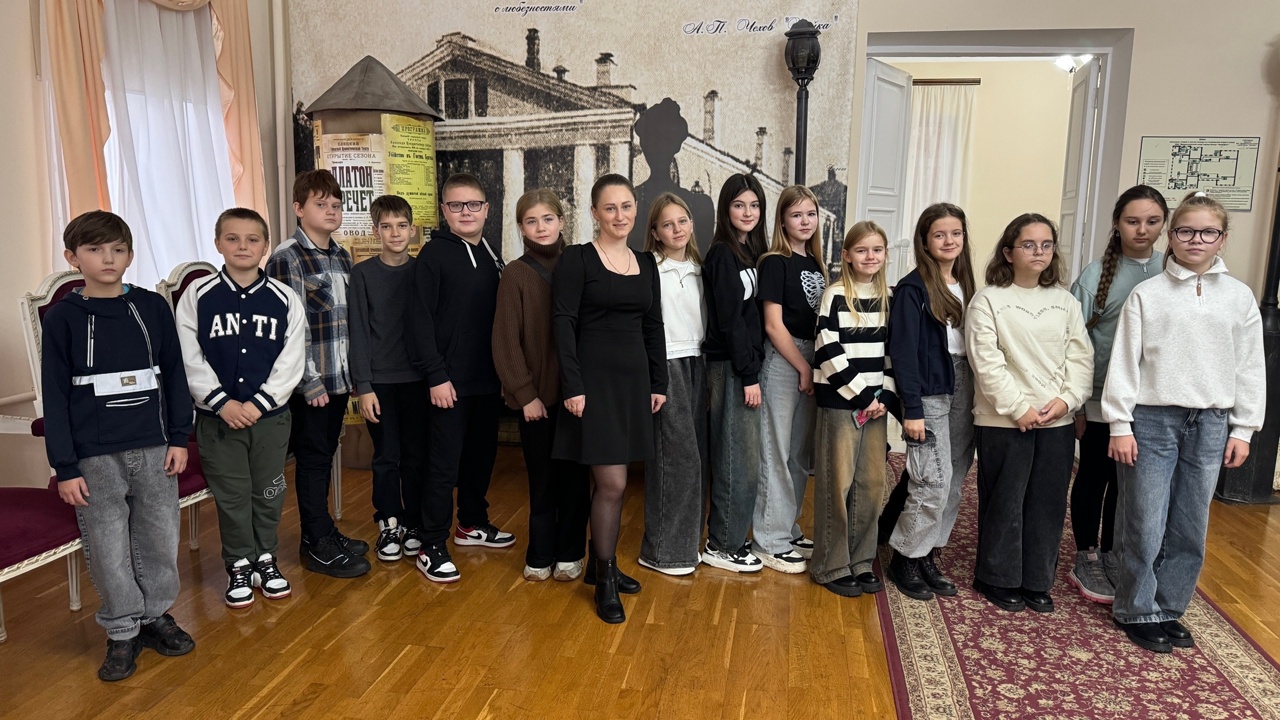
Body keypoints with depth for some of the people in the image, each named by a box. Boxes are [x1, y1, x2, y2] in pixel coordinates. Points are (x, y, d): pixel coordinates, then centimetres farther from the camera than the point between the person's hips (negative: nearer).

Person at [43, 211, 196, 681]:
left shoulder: (152, 307, 2)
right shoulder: (63, 317, -2)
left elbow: (174, 375, 7)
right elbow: (55, 397, -2)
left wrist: (179, 438, 3)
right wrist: (65, 467, -5)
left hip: (154, 448, 2)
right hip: (95, 456, -2)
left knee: (160, 539, 10)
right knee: (108, 550, 5)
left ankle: (156, 615, 29)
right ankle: (122, 631, 22)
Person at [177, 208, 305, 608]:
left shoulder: (285, 300, -2)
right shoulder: (197, 296, -2)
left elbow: (291, 362, -4)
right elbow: (190, 359, -4)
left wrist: (258, 403, -12)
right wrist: (223, 403, -12)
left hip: (271, 416, 1)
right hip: (217, 417, -1)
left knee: (269, 493, 12)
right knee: (231, 496, 8)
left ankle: (266, 559, 30)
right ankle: (239, 565, 25)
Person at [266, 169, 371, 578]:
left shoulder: (342, 257, 12)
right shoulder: (287, 258, -10)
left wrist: (352, 372, 12)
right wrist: (310, 382, -16)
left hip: (340, 377, 7)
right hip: (310, 382, -7)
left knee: (325, 456, 16)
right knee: (312, 459, 2)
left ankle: (322, 531, 28)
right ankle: (318, 548, 12)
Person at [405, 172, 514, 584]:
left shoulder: (492, 257, 11)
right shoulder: (434, 255, -8)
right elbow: (419, 319, -12)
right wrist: (436, 375, -16)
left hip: (488, 380, 6)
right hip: (450, 381, -6)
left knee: (482, 455, 17)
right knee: (444, 465, -1)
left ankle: (473, 523, 36)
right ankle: (432, 548, 9)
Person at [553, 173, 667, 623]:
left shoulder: (646, 263, 11)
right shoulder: (577, 258, -6)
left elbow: (653, 327, 14)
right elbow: (564, 324, -10)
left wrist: (659, 383, 11)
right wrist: (573, 386, -16)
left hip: (634, 379, 6)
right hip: (595, 379, -6)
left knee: (610, 481, 13)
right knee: (612, 484, -7)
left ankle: (600, 564, 29)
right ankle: (605, 580, 9)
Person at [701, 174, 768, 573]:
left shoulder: (751, 252, 14)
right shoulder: (721, 255, -11)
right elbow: (729, 320, -16)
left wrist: (753, 371, 9)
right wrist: (749, 375, -16)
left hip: (747, 365, 8)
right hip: (730, 367, -8)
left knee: (740, 459, 13)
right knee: (738, 460, -3)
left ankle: (729, 537, 24)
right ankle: (722, 546, 9)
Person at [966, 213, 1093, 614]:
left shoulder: (1065, 302, 10)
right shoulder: (988, 300, -4)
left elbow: (1081, 357, 5)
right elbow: (987, 362, -11)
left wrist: (1067, 399, -10)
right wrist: (1018, 407, -15)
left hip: (1058, 420, 4)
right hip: (1004, 420, -4)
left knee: (1049, 503, 10)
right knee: (1004, 502, 5)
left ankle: (1037, 581, 24)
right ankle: (998, 579, 21)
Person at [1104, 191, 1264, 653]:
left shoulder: (1239, 297, 7)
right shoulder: (1147, 295, -1)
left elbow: (1250, 368, 9)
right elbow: (1124, 362, -3)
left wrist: (1242, 430, 5)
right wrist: (1120, 425, -6)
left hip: (1210, 424, 3)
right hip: (1153, 420, -3)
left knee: (1191, 529, 9)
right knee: (1146, 527, 1)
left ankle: (1168, 609, 25)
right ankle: (1137, 611, 17)